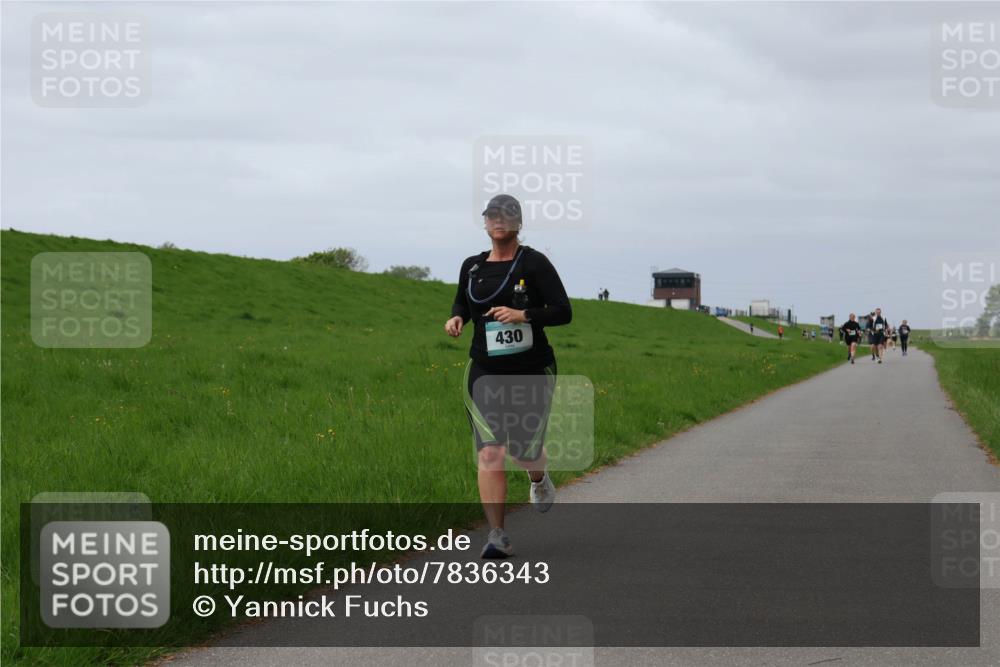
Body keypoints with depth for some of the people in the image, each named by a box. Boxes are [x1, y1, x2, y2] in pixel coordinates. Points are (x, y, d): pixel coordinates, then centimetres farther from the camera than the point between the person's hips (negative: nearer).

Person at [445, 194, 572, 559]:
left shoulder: (534, 263, -5)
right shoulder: (472, 266, 8)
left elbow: (563, 312, -8)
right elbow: (462, 303, 26)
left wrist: (524, 315, -22)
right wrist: (456, 318, 2)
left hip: (531, 371, -2)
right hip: (485, 371, 2)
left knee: (524, 449, 4)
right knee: (489, 452, -12)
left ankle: (539, 480, 43)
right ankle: (497, 535, -10)